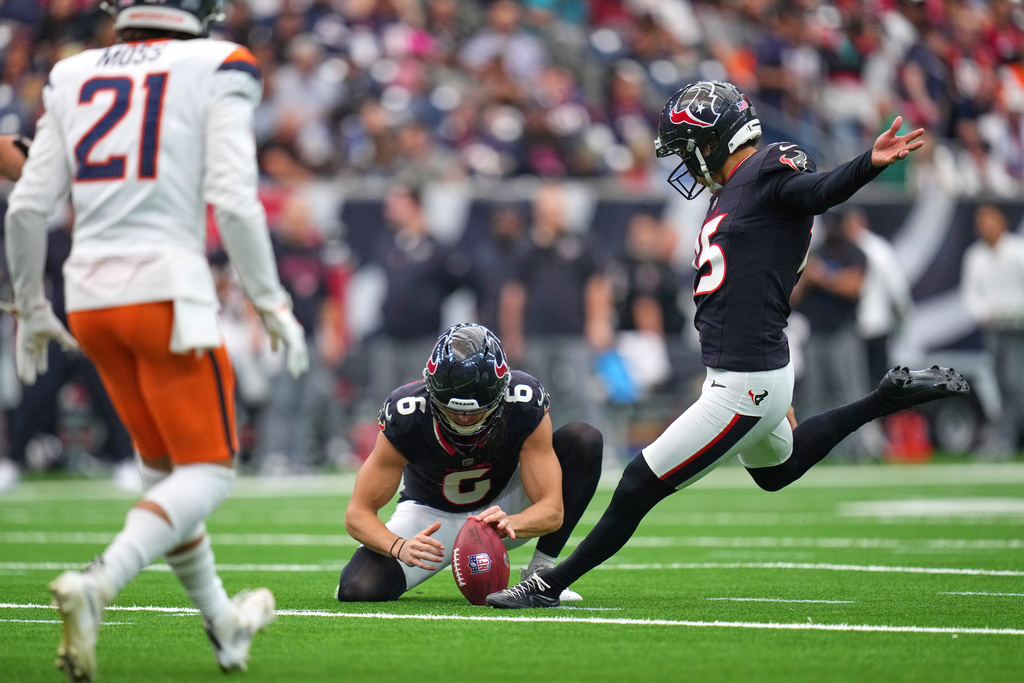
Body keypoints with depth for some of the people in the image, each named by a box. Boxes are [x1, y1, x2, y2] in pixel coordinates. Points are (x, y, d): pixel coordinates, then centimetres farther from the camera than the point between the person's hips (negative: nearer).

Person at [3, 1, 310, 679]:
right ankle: (97, 585, -21)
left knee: (164, 467, 20)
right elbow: (233, 201, -11)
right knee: (208, 470, 1)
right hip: (167, 289, -6)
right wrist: (273, 303, -2)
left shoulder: (74, 78, 11)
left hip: (90, 294, 6)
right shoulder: (216, 72, -3)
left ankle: (222, 622, 30)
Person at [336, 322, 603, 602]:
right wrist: (399, 547, -46)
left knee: (584, 439, -23)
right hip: (432, 517, -2)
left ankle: (540, 573, -15)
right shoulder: (405, 416, -31)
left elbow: (552, 510, -28)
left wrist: (510, 523, -51)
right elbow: (359, 512, -25)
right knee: (358, 590, -28)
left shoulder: (525, 404, -29)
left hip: (502, 507, 2)